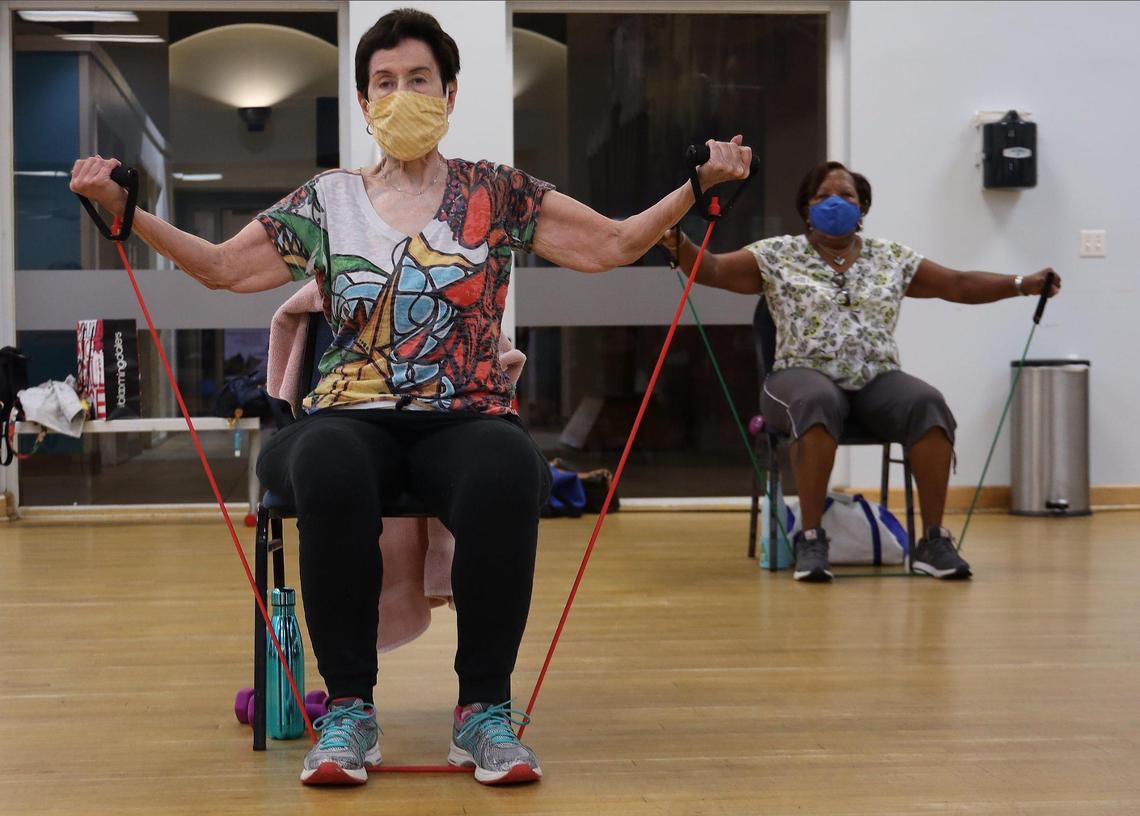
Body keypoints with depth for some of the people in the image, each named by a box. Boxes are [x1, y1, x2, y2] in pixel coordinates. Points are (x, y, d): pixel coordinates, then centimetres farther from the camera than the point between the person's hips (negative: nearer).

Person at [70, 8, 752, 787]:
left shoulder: (498, 193, 13)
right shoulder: (325, 203, 15)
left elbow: (615, 244, 9)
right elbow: (219, 267, 12)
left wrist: (698, 184, -4)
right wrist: (123, 205, 2)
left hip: (467, 421, 0)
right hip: (353, 420, 1)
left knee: (507, 476, -38)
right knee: (329, 473, -38)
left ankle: (485, 710, -22)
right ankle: (349, 709, -24)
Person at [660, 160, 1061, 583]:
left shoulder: (892, 258, 15)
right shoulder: (777, 256, 8)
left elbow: (959, 284, 13)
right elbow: (712, 270, -2)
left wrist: (1023, 284, 2)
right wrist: (678, 244, -22)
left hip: (877, 381, 3)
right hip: (806, 376, -2)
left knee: (927, 403, -29)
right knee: (818, 402, -39)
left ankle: (933, 540, -23)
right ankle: (810, 538, -32)